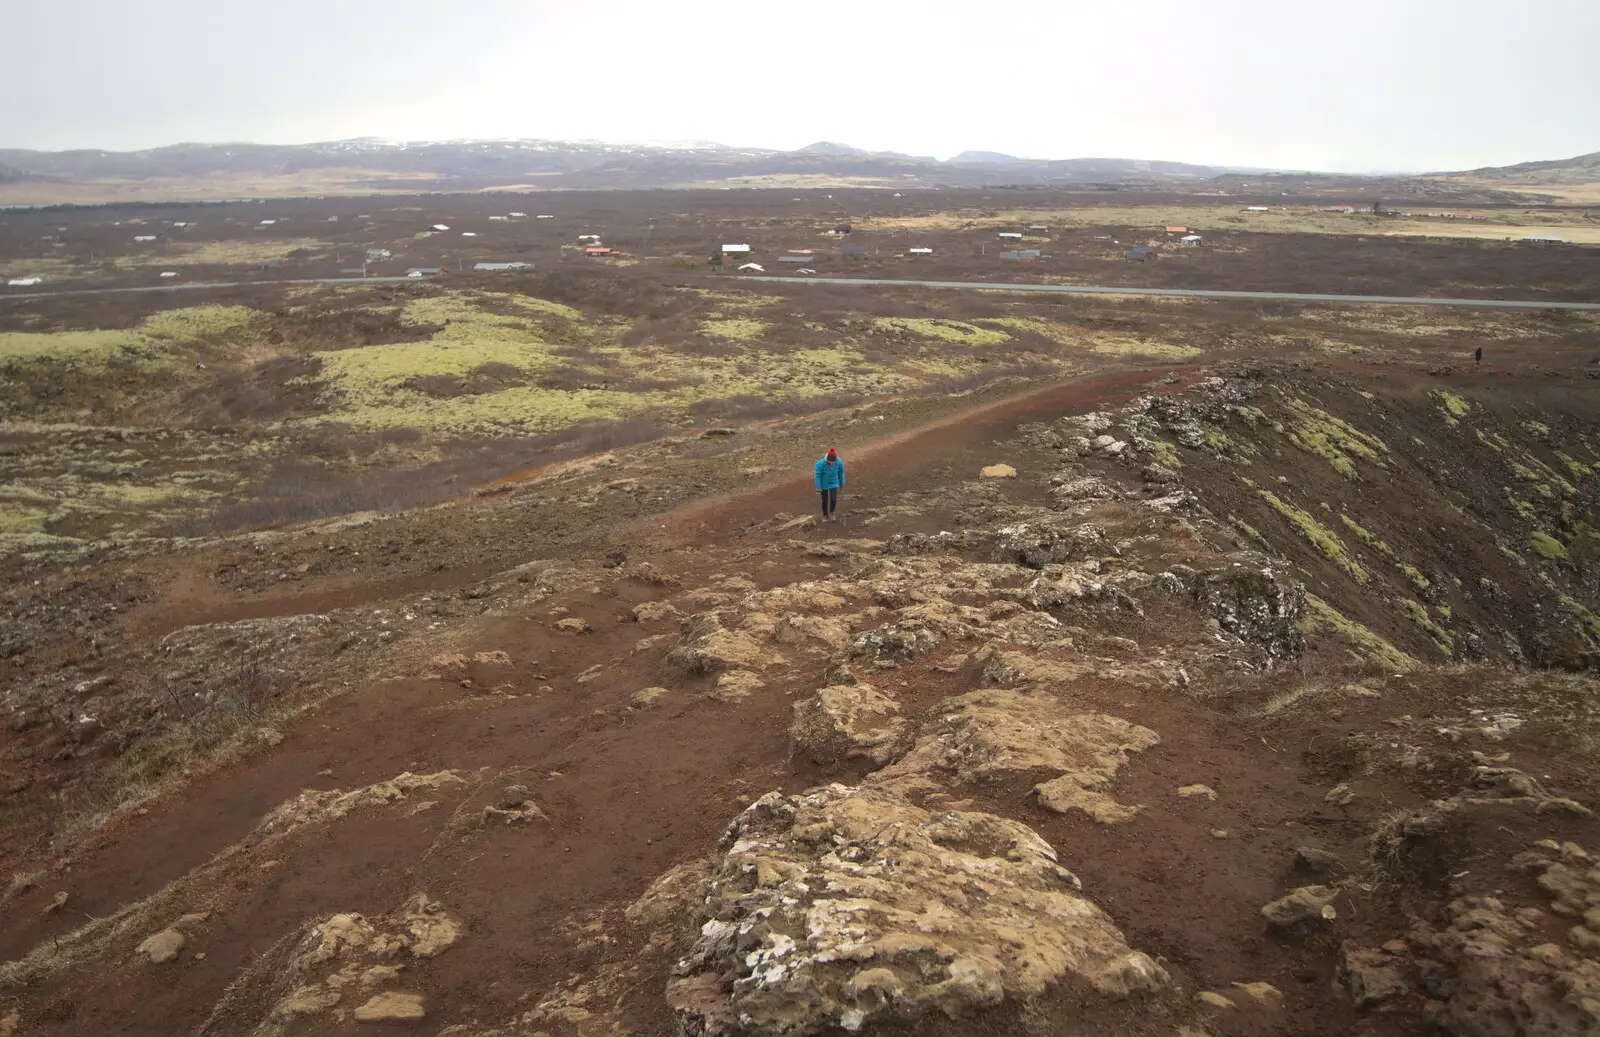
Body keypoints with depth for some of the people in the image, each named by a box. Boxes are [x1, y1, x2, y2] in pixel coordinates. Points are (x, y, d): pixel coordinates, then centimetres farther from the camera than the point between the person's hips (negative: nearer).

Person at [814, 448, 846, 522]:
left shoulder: (839, 462, -24)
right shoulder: (821, 463, -33)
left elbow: (841, 472, -5)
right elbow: (818, 475, -22)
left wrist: (842, 483, 6)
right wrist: (818, 487, -18)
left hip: (834, 484, 1)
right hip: (824, 484, -1)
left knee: (834, 500, -8)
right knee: (825, 501, 12)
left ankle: (831, 513, 23)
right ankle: (825, 516, 36)